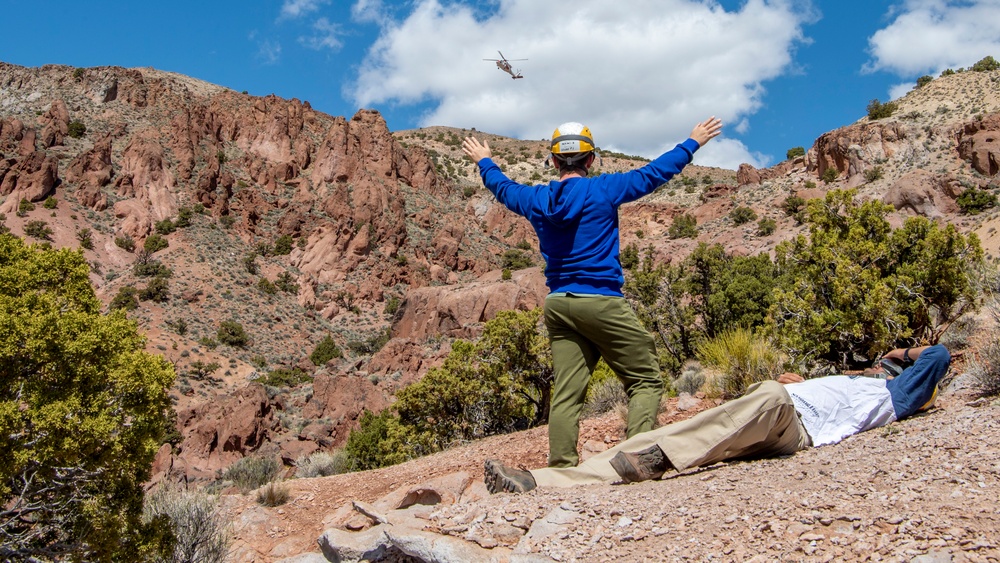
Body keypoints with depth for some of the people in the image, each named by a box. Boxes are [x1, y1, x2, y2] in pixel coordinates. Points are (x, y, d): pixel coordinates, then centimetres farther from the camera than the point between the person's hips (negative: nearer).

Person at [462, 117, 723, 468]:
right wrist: (693, 143, 17)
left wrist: (484, 161, 49)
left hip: (558, 305, 6)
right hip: (602, 301, -5)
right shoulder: (602, 190, -3)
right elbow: (654, 173, 4)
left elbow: (502, 187, 29)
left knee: (566, 393, 5)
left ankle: (561, 468, 3)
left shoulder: (536, 199, 10)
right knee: (646, 381, 0)